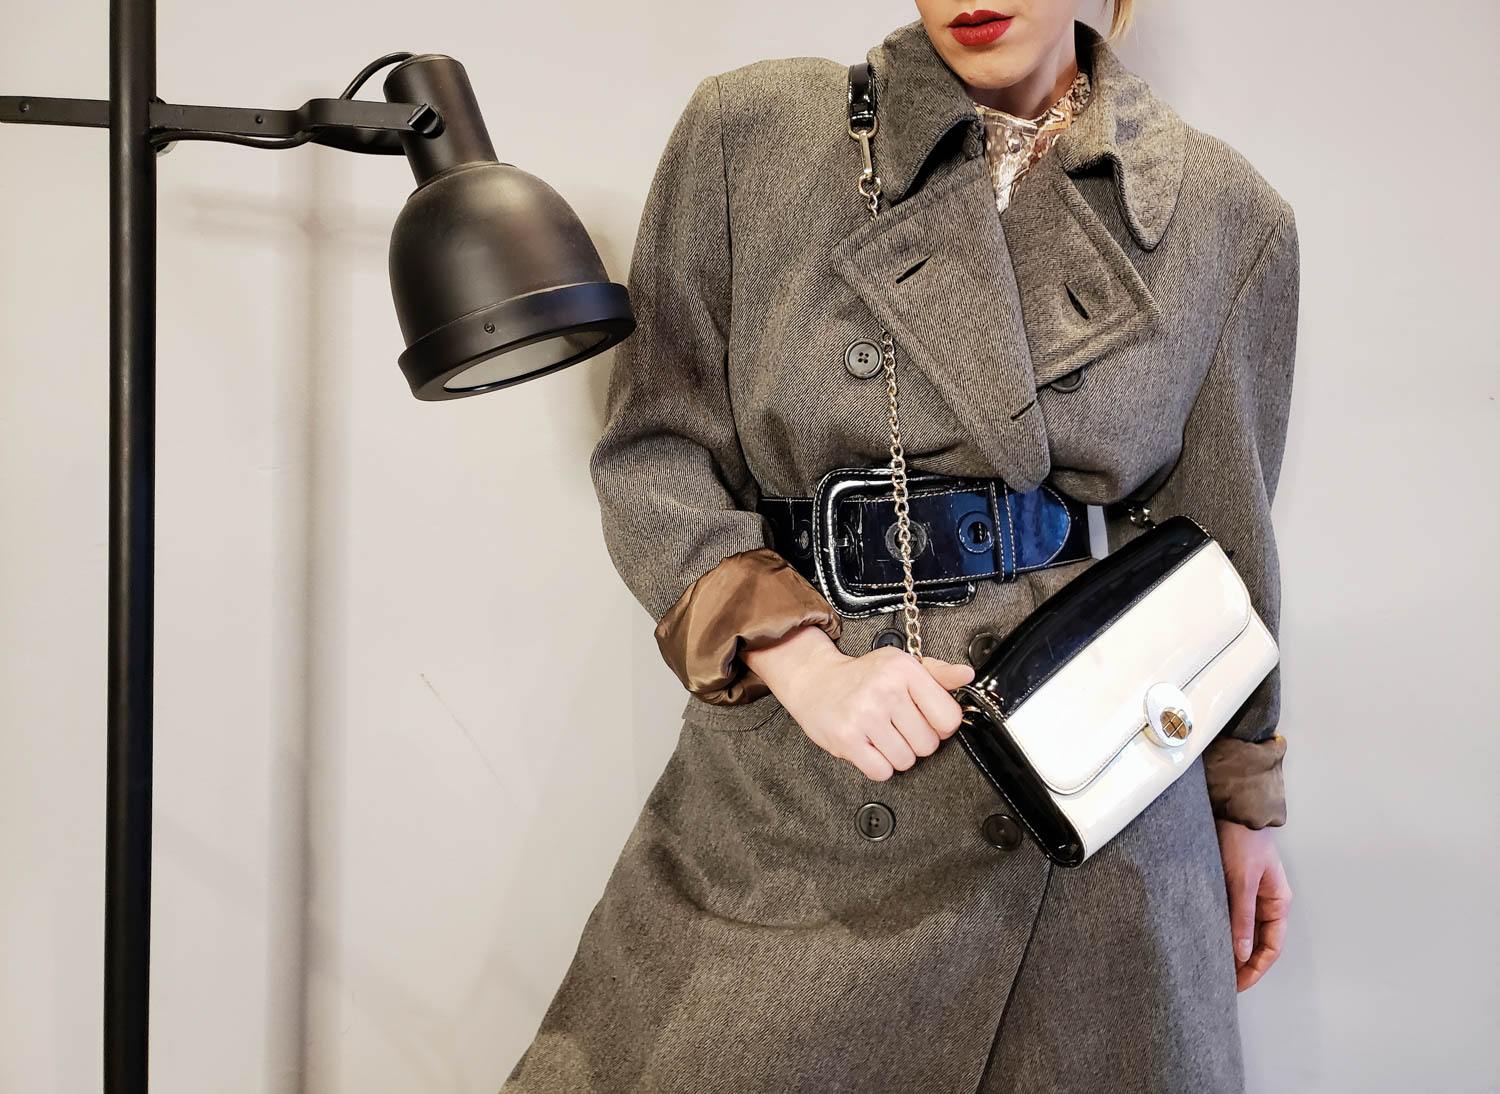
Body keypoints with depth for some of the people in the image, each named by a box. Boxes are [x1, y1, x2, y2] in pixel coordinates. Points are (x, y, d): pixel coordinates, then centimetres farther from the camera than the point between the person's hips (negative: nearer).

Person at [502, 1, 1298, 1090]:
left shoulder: (1226, 212, 2)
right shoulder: (749, 132, -1)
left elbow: (1217, 543, 11)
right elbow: (652, 451, 1)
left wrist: (1243, 802, 17)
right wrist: (790, 649, -14)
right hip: (785, 800, 0)